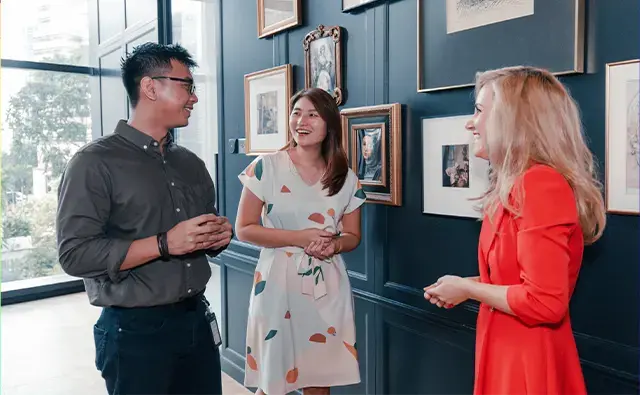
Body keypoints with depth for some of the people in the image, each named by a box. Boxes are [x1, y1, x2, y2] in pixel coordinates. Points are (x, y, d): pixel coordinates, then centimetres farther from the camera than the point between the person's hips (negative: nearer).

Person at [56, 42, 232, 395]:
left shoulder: (191, 163, 10)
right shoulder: (95, 162, -10)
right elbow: (76, 254, -18)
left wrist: (219, 237, -3)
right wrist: (165, 244, -21)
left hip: (196, 320, 6)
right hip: (136, 330, -6)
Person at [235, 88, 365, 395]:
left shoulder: (347, 178, 3)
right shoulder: (266, 167, -7)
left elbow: (353, 235, 10)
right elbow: (243, 228, -7)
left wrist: (333, 245, -13)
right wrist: (299, 237, -17)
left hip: (327, 286, 3)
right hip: (278, 283, -2)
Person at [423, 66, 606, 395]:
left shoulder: (540, 184, -22)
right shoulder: (519, 185, 7)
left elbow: (544, 302, -26)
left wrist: (467, 288, -14)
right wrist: (464, 285, 2)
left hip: (529, 361, -9)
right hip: (509, 353, 9)